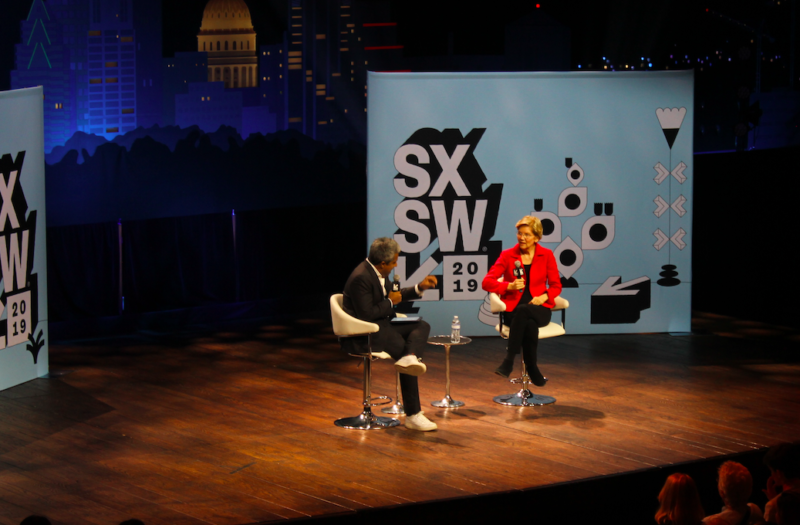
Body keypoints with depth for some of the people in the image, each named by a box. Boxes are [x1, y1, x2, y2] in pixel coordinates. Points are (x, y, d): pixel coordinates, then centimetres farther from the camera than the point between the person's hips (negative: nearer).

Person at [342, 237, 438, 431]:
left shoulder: (378, 272, 9)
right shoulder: (361, 278, -21)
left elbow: (393, 295, 24)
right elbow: (366, 314, -24)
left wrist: (419, 288, 13)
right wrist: (390, 302, -11)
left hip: (382, 325, 10)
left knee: (422, 326, -1)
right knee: (403, 348, -20)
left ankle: (410, 357, -34)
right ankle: (413, 415, -18)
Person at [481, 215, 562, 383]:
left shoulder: (546, 255, 8)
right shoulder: (508, 255, 6)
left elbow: (556, 286, 10)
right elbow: (487, 282, 1)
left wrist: (544, 297, -12)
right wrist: (510, 286, -15)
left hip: (539, 309, 0)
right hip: (513, 310, 0)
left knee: (523, 310, -38)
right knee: (529, 324, -37)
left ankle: (509, 360, -37)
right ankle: (533, 372, -34)